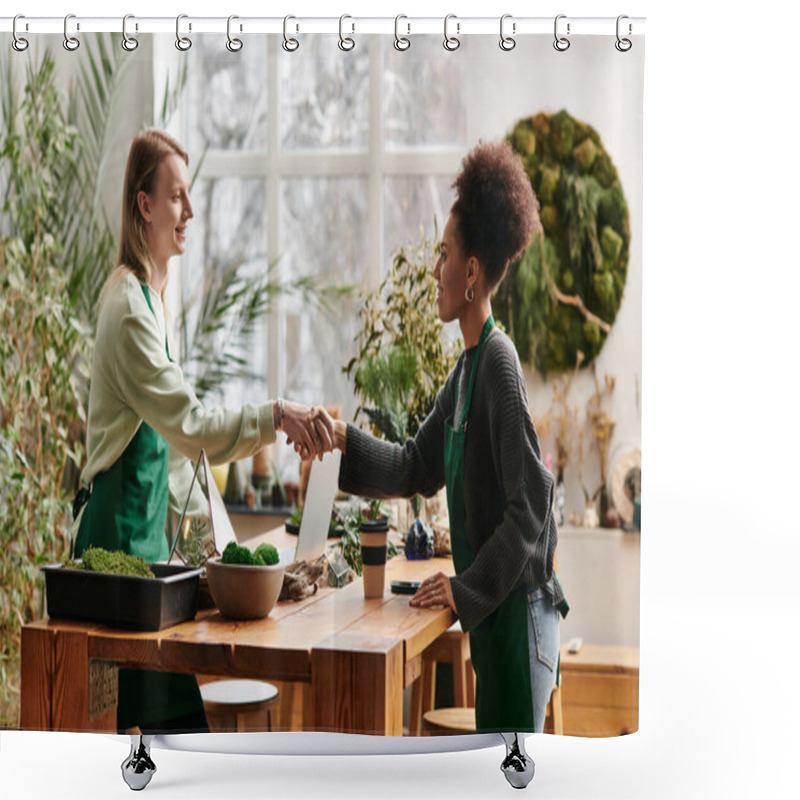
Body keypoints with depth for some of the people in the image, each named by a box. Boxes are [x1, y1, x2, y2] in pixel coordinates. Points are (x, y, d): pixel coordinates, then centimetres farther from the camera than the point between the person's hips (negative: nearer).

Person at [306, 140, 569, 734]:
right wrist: (343, 440, 10)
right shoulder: (467, 368, 12)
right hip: (491, 617, 10)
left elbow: (531, 501, -21)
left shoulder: (500, 362, -17)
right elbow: (416, 469, 21)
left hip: (520, 613, -10)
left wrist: (469, 589, -17)